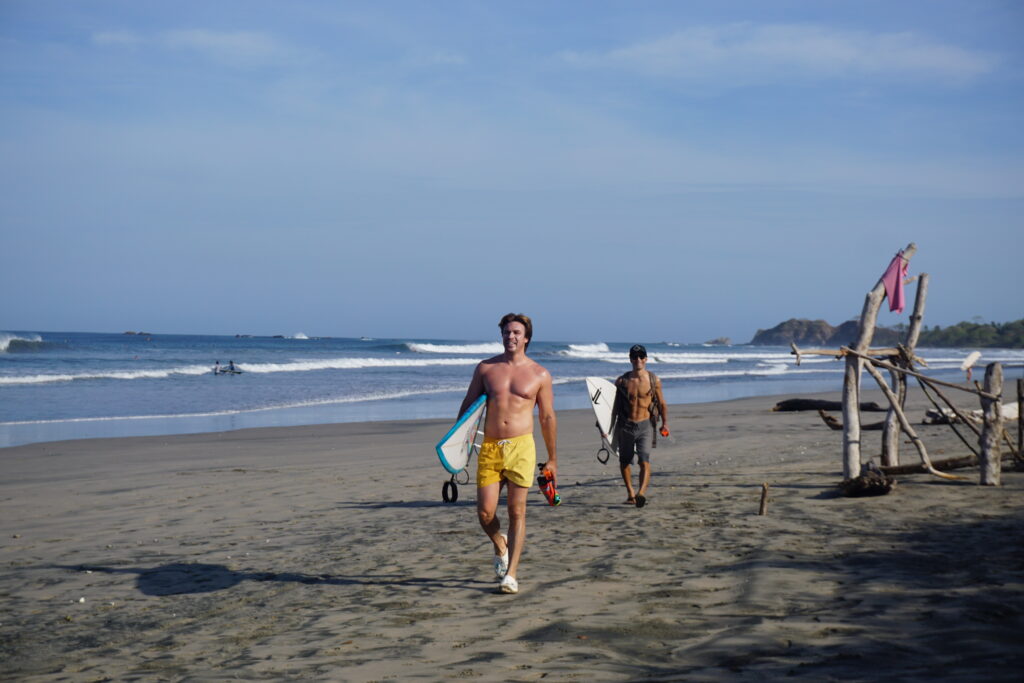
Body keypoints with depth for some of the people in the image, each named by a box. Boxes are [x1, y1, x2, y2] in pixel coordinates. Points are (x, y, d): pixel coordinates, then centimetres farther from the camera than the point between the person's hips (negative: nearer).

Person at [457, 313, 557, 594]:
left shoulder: (539, 375, 5)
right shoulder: (485, 369, 8)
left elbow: (548, 418, 10)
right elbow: (468, 405, 14)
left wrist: (552, 458, 11)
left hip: (521, 447, -1)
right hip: (489, 447, 1)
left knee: (517, 512, -3)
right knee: (485, 513, -4)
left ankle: (511, 574, 2)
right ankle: (500, 545, 29)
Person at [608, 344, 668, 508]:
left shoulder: (654, 381, 1)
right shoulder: (622, 381, 4)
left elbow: (661, 404, 7)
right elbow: (616, 406, 10)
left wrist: (665, 423, -5)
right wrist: (609, 428, 9)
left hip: (645, 425, -2)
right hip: (625, 426, 2)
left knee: (644, 460, -18)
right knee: (624, 461, 10)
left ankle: (641, 493, -31)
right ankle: (630, 494, 25)